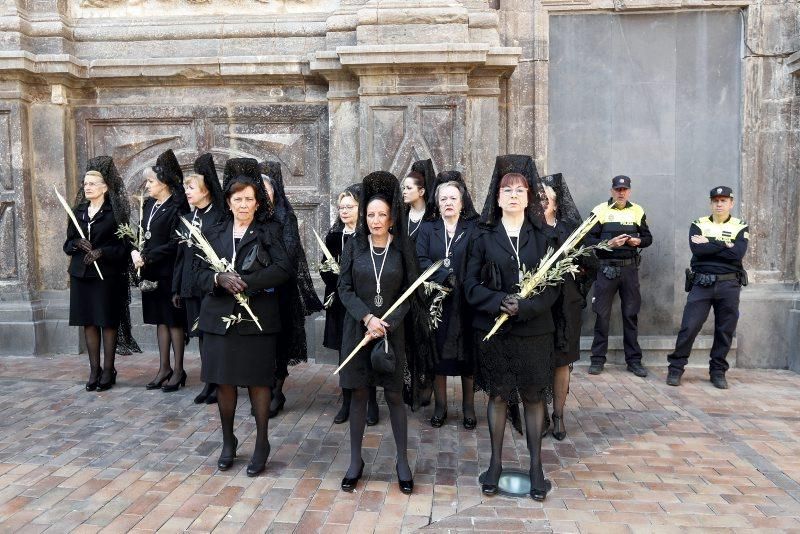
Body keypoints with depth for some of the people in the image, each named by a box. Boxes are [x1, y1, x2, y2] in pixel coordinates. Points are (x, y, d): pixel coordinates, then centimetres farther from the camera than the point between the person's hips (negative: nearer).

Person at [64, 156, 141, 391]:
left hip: (107, 275, -5)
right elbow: (68, 244, 12)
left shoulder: (115, 212, -4)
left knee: (108, 321, 1)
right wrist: (77, 244, -10)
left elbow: (123, 245, -6)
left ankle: (108, 370, 11)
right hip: (81, 274, 5)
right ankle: (94, 370, 17)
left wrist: (101, 252, -20)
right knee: (88, 322, 8)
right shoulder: (77, 211, 11)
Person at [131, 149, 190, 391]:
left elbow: (174, 244, -16)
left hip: (169, 271, -7)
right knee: (160, 319, 13)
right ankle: (164, 368, 22)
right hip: (151, 271, 7)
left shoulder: (176, 207, -12)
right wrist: (136, 251, -3)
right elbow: (144, 233, 16)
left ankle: (178, 370, 12)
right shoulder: (149, 204, 11)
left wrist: (146, 258, -15)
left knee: (174, 320, 1)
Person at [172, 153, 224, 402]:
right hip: (191, 285, 6)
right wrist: (176, 288, 13)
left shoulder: (218, 217, -7)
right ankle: (210, 381, 21)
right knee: (201, 333, 11)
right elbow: (181, 255, 14)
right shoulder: (186, 219, 12)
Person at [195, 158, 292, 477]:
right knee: (224, 381, 10)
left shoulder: (269, 231, 0)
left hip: (257, 318, -3)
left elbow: (283, 270, -12)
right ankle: (228, 441, 29)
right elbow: (200, 273, 5)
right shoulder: (213, 233, 10)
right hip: (220, 318, 3)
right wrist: (220, 279, -16)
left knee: (257, 380, 4)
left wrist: (245, 282, -21)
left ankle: (262, 443, 19)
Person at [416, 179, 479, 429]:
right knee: (438, 354, 4)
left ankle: (468, 406, 16)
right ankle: (440, 406, 15)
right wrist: (446, 276, -16)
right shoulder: (427, 228, 9)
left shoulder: (473, 229, 5)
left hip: (465, 303, -1)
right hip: (436, 302, 1)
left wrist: (459, 281, -16)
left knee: (467, 353, 3)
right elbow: (421, 259, -4)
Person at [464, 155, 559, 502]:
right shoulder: (484, 238, 3)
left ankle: (536, 466, 20)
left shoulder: (542, 237, 3)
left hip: (534, 330, 0)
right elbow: (471, 285, -2)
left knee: (534, 396, 7)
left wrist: (524, 308, -18)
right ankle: (495, 463, 23)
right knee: (497, 395, 9)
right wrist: (500, 303, -18)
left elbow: (552, 287, -2)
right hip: (493, 330, 0)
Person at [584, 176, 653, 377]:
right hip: (606, 268, -2)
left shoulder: (637, 211, 10)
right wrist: (610, 243, -18)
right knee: (602, 314, 1)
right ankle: (598, 359, 9)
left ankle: (634, 360, 15)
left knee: (631, 314, 7)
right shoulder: (600, 211, 1)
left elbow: (648, 238, 15)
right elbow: (588, 240, -4)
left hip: (629, 268, 2)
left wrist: (638, 241, -7)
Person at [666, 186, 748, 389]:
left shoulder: (741, 227, 6)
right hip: (702, 283, -1)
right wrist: (724, 246, -10)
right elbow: (697, 249, -12)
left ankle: (718, 371, 19)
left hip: (729, 285, 1)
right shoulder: (698, 225, 7)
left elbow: (738, 254, -13)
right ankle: (676, 368, 4)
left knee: (725, 330, 7)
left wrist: (709, 244, -10)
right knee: (689, 327, -4)